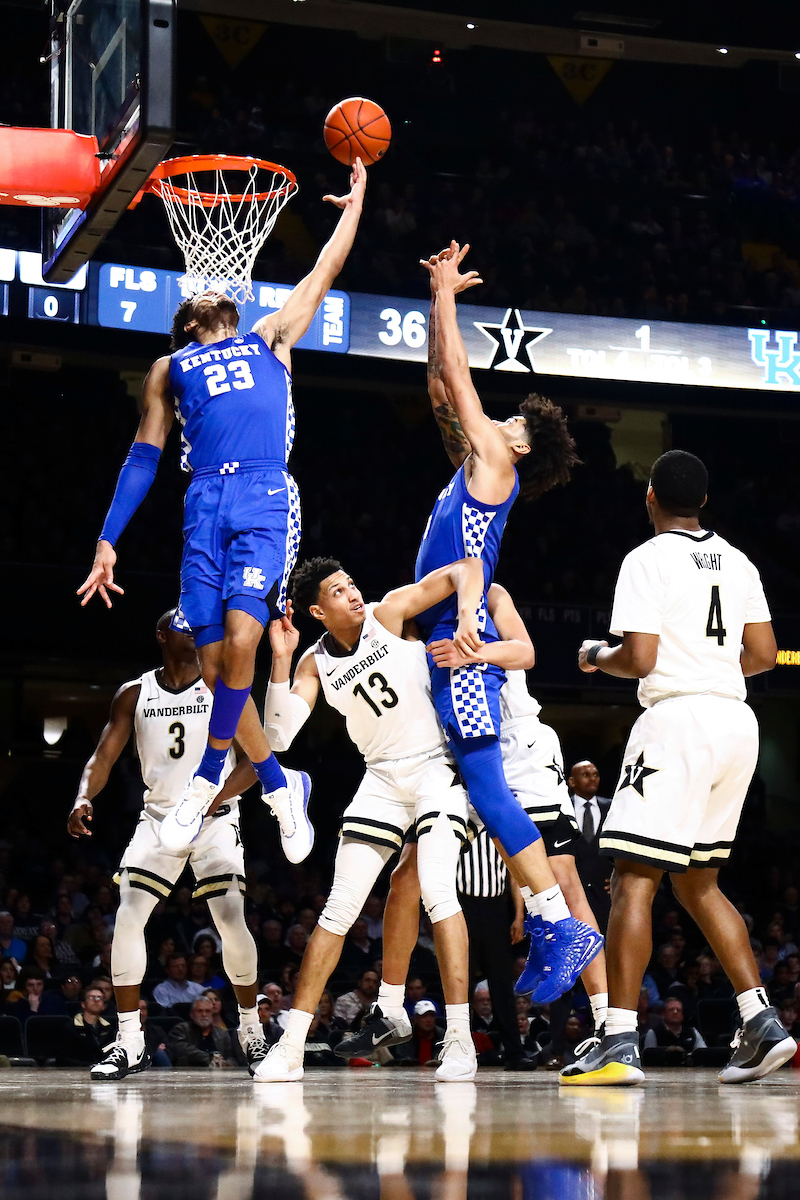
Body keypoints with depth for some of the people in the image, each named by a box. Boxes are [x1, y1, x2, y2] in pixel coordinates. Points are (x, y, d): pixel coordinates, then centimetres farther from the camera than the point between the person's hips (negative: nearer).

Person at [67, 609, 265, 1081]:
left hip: (215, 819, -2)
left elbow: (252, 759, -9)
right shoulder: (134, 695, 3)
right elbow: (104, 756, -1)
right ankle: (131, 1043, -5)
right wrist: (84, 798, -23)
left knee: (232, 922, -14)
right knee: (128, 919, -13)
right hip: (159, 817, 2)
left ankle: (251, 1030, 7)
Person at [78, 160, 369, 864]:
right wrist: (108, 541, 14)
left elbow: (325, 272, 26)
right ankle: (281, 786, 10)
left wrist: (355, 203, 29)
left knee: (241, 636, -21)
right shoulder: (169, 370, 23)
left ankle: (209, 776, -6)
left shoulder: (271, 337, 23)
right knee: (214, 660, -6)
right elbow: (144, 458, 20)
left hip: (267, 498, -2)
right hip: (206, 504, 2)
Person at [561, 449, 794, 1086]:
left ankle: (620, 1045, -14)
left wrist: (597, 656, 7)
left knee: (633, 882, -7)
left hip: (678, 717, -7)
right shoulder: (737, 561, 13)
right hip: (737, 719, 8)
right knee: (698, 884, 18)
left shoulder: (648, 559, -7)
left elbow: (640, 658, -14)